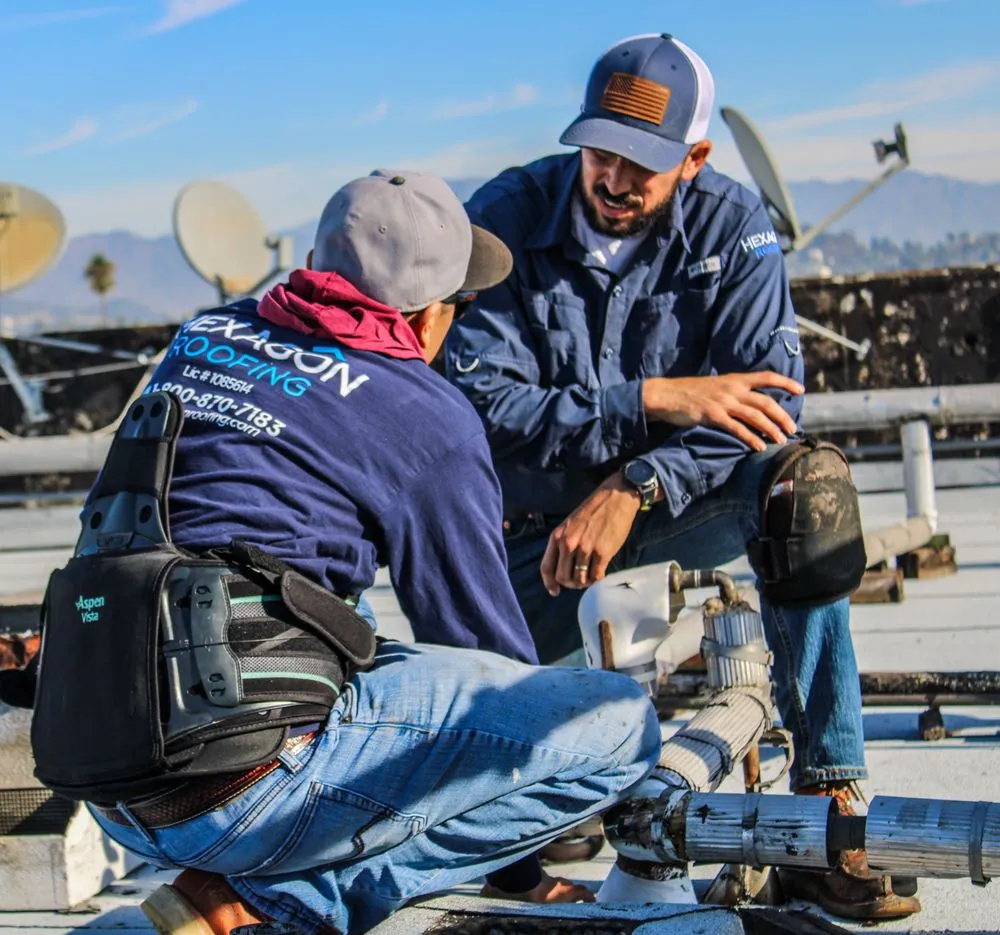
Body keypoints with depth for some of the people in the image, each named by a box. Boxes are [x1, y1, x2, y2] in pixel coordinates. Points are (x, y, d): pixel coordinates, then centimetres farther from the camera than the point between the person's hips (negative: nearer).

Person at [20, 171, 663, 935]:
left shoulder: (201, 340, 15)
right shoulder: (430, 420, -3)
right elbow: (481, 639, 6)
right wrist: (519, 871, 19)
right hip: (244, 790, -8)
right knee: (618, 722, -5)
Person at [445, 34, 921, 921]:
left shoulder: (731, 225, -8)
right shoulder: (506, 219, -11)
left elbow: (771, 397, -19)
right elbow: (477, 399, -20)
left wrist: (633, 490, -34)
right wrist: (654, 400, -31)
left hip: (676, 507, 0)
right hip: (534, 523, 0)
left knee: (804, 483, -31)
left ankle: (827, 806, -28)